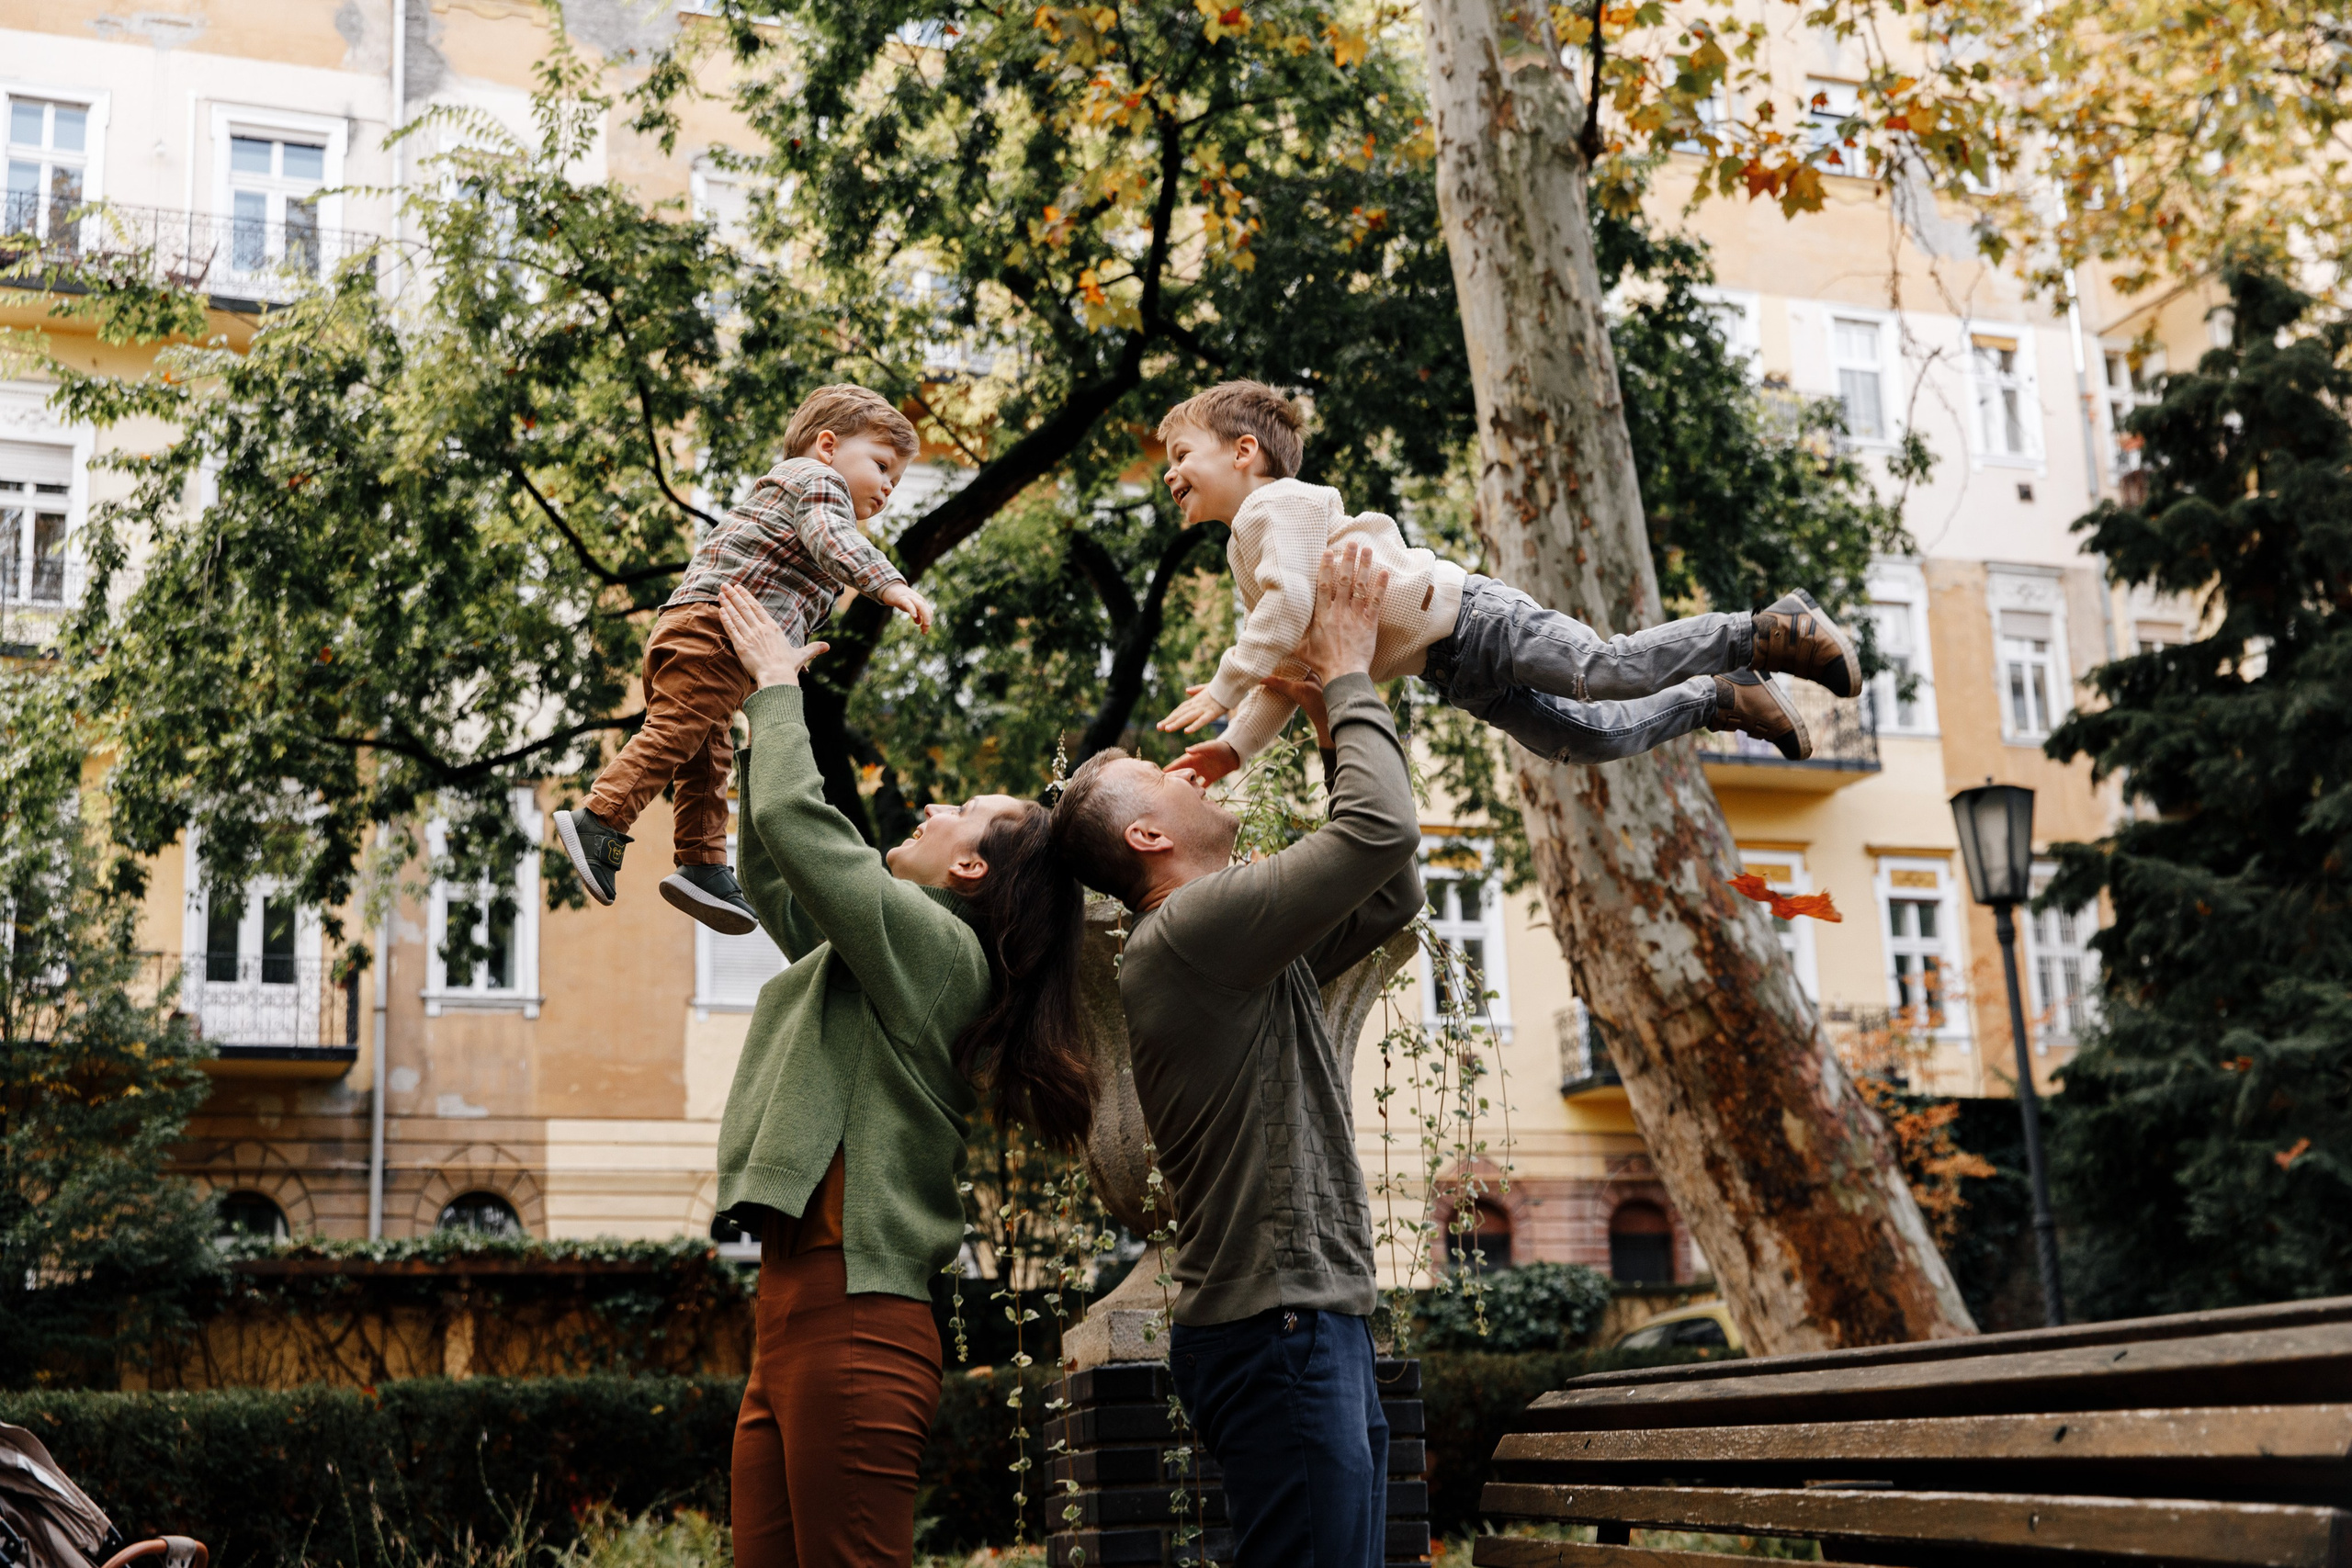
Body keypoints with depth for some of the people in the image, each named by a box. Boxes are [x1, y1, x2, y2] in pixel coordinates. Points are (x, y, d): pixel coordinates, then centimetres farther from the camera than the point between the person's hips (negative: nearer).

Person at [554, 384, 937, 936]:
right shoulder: (815, 478, 4)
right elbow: (831, 540, -19)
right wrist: (888, 584, -31)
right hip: (716, 625, -11)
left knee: (708, 757, 8)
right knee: (675, 730, -15)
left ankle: (703, 867, 8)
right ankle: (599, 822, -16)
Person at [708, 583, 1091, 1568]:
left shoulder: (938, 946, -7)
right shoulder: (893, 960, 20)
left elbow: (792, 818, -12)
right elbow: (770, 881, 31)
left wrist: (778, 685, 4)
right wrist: (766, 713, 28)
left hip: (852, 1320, -9)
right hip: (794, 1313, 9)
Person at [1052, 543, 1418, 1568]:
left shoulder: (1241, 950, 18)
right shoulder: (1189, 929, -13)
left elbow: (1388, 899, 21)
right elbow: (1383, 830, -19)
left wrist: (1346, 690, 16)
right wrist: (1346, 676, -4)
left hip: (1318, 1327, 10)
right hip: (1277, 1329, -10)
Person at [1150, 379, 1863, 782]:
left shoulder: (1274, 505, -6)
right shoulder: (1246, 554, 23)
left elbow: (1293, 604, -23)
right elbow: (1292, 664, 25)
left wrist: (1222, 689, -21)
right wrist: (1237, 744, 13)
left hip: (1465, 617, -9)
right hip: (1450, 670, 9)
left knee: (1611, 668, -20)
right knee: (1585, 736, 8)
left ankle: (1771, 631, -7)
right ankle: (1722, 699, 21)